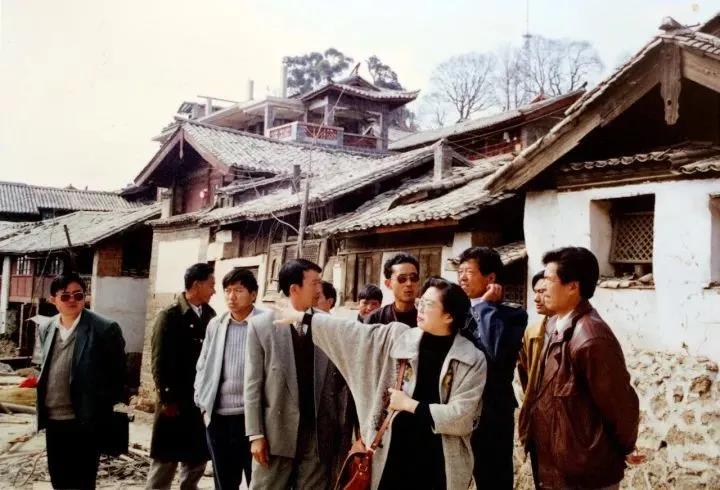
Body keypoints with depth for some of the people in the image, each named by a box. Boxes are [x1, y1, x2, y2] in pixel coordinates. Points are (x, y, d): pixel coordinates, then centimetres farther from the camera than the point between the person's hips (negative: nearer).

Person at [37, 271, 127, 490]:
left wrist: (102, 410, -7)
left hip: (86, 422, -6)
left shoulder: (105, 329, -11)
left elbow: (117, 375, -7)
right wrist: (42, 407, 13)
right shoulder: (46, 330, 8)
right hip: (53, 420, 6)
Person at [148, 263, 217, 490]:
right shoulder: (170, 316, -7)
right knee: (165, 463, 3)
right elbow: (159, 362, -9)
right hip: (175, 403, -5)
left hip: (202, 402, 5)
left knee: (197, 461, 11)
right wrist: (167, 399, -11)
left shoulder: (210, 316, 7)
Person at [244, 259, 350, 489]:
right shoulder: (261, 325, -1)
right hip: (276, 431, -1)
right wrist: (255, 435, -6)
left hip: (319, 433, 1)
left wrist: (339, 432, 3)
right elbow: (253, 383, -2)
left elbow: (337, 381, 5)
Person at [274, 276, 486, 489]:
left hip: (439, 463, -2)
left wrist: (409, 404, -10)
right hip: (393, 453, 2)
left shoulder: (472, 360, -7)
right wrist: (302, 316, 8)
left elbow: (460, 416, -13)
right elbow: (351, 331, 6)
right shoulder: (396, 337, 1)